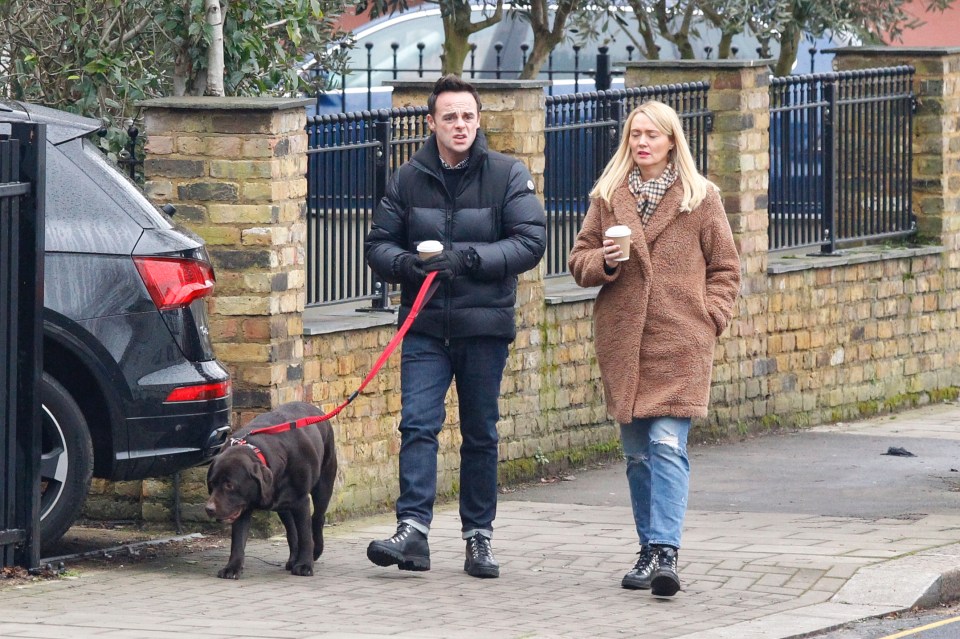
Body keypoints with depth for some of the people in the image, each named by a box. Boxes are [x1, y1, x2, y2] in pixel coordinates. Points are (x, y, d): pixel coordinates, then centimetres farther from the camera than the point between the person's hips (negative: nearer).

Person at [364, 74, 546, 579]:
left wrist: (467, 258, -19)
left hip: (484, 327, -1)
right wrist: (407, 263, -15)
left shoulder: (508, 175, -1)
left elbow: (531, 242, -8)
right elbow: (378, 246, 8)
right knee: (417, 424, -12)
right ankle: (413, 530, -17)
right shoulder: (407, 180, 5)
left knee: (481, 435, 8)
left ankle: (479, 537, 16)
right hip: (425, 325, 1)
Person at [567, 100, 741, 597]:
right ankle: (649, 549, 18)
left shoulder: (700, 198, 4)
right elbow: (579, 259, 12)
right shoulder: (608, 196, 10)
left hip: (679, 342, -3)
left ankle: (665, 552, -18)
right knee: (637, 453, 9)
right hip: (622, 341, 3)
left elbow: (725, 267, 9)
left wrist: (711, 317, -3)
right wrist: (603, 262, -9)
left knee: (668, 446, -13)